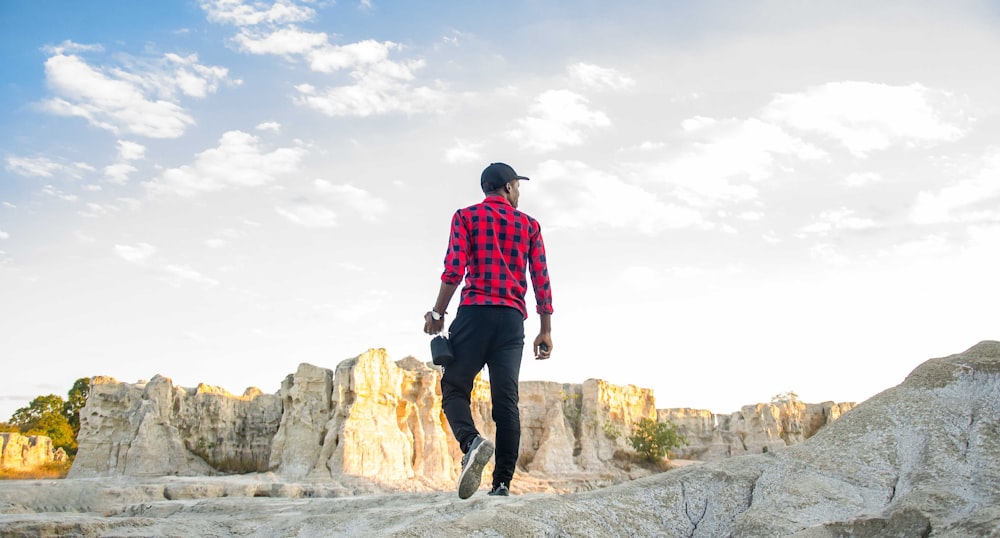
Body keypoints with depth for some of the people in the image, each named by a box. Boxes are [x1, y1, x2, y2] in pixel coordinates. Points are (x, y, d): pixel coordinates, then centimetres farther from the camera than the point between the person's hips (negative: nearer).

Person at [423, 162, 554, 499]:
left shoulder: (466, 216, 8)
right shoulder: (529, 225, 14)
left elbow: (455, 269, -6)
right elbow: (541, 280, 9)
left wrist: (437, 313, 2)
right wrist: (545, 331, 12)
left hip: (474, 313, -2)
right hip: (512, 319, 2)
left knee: (454, 389, 3)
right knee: (507, 400, 2)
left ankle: (472, 441, -27)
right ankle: (503, 483, -3)